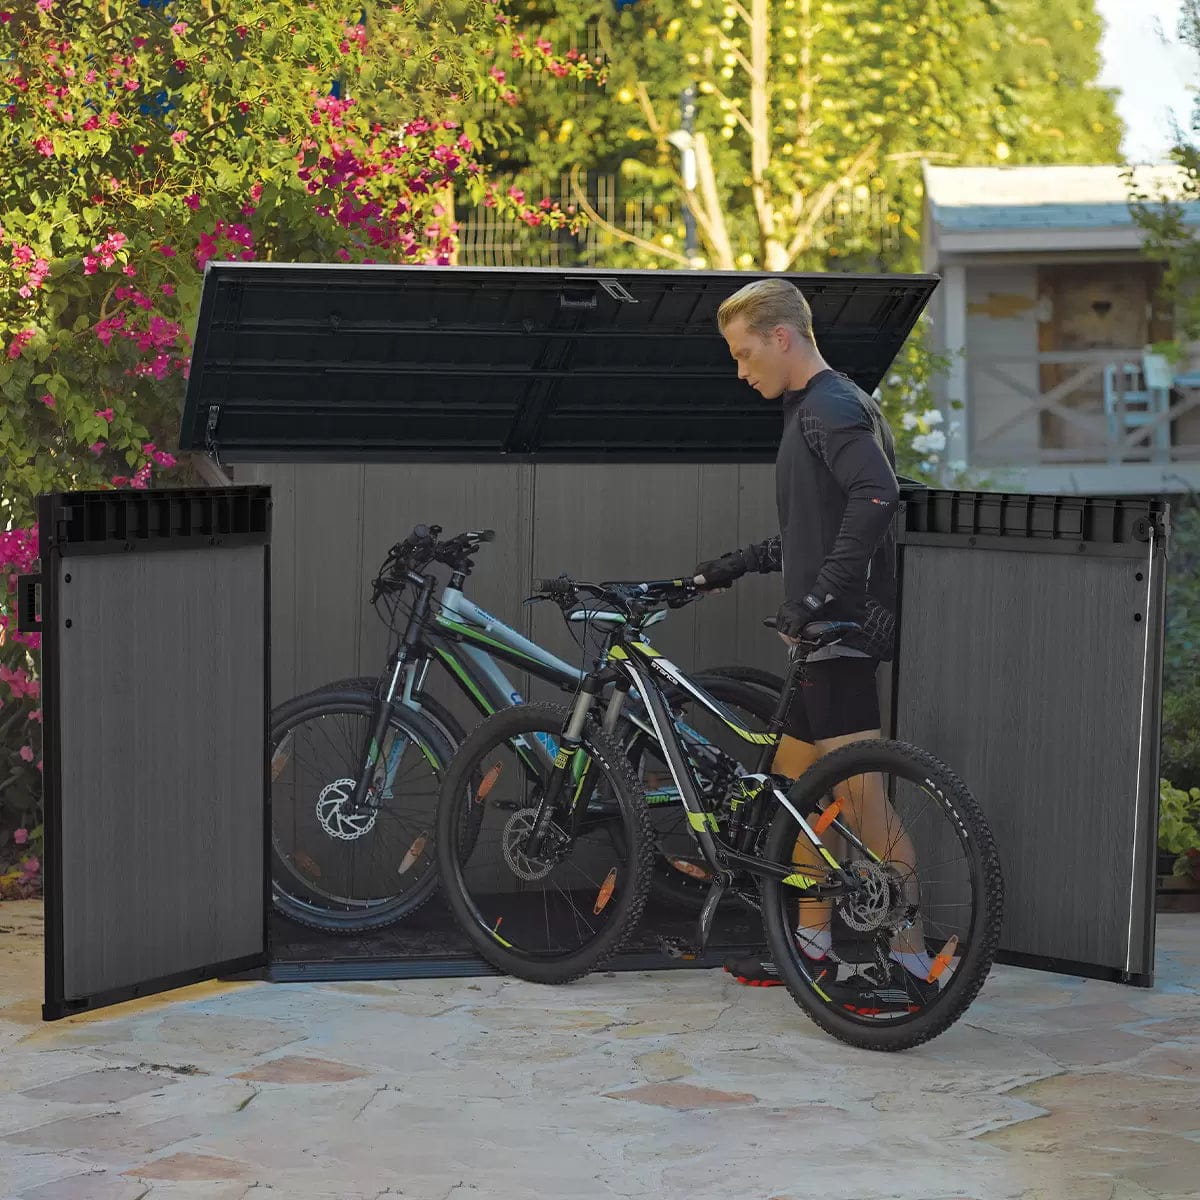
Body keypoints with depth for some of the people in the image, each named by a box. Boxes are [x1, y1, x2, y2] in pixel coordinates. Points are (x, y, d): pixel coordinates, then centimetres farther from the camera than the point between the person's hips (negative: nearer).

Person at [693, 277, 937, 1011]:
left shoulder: (834, 408, -13)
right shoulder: (817, 410, 20)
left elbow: (877, 496, -31)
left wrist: (817, 596, -29)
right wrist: (738, 566, 25)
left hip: (842, 635, -11)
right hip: (824, 640, 11)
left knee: (863, 803, -10)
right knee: (795, 788, 17)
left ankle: (913, 968, -7)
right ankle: (813, 945, 25)